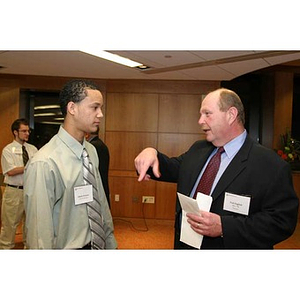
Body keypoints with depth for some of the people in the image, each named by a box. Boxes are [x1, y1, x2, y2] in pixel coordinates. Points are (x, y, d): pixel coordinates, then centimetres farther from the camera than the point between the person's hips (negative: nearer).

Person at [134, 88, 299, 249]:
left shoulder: (272, 165, -18)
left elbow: (282, 220, -20)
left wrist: (223, 227, -28)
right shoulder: (197, 149, 3)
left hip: (227, 246, -5)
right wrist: (152, 153, -13)